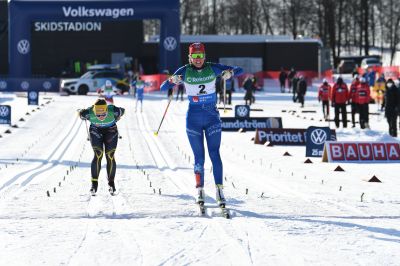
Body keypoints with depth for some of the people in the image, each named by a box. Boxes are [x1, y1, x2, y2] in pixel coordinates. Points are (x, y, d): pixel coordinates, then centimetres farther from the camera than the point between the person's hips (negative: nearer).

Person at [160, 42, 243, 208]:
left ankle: (219, 190, -9)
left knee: (215, 154, -9)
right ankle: (200, 191, 13)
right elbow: (163, 88, -6)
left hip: (212, 117, 0)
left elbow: (240, 70, -2)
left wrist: (230, 73, -25)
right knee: (199, 157, 2)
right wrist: (172, 80, -28)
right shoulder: (184, 72, -4)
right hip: (194, 118, 0)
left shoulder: (213, 69, -2)